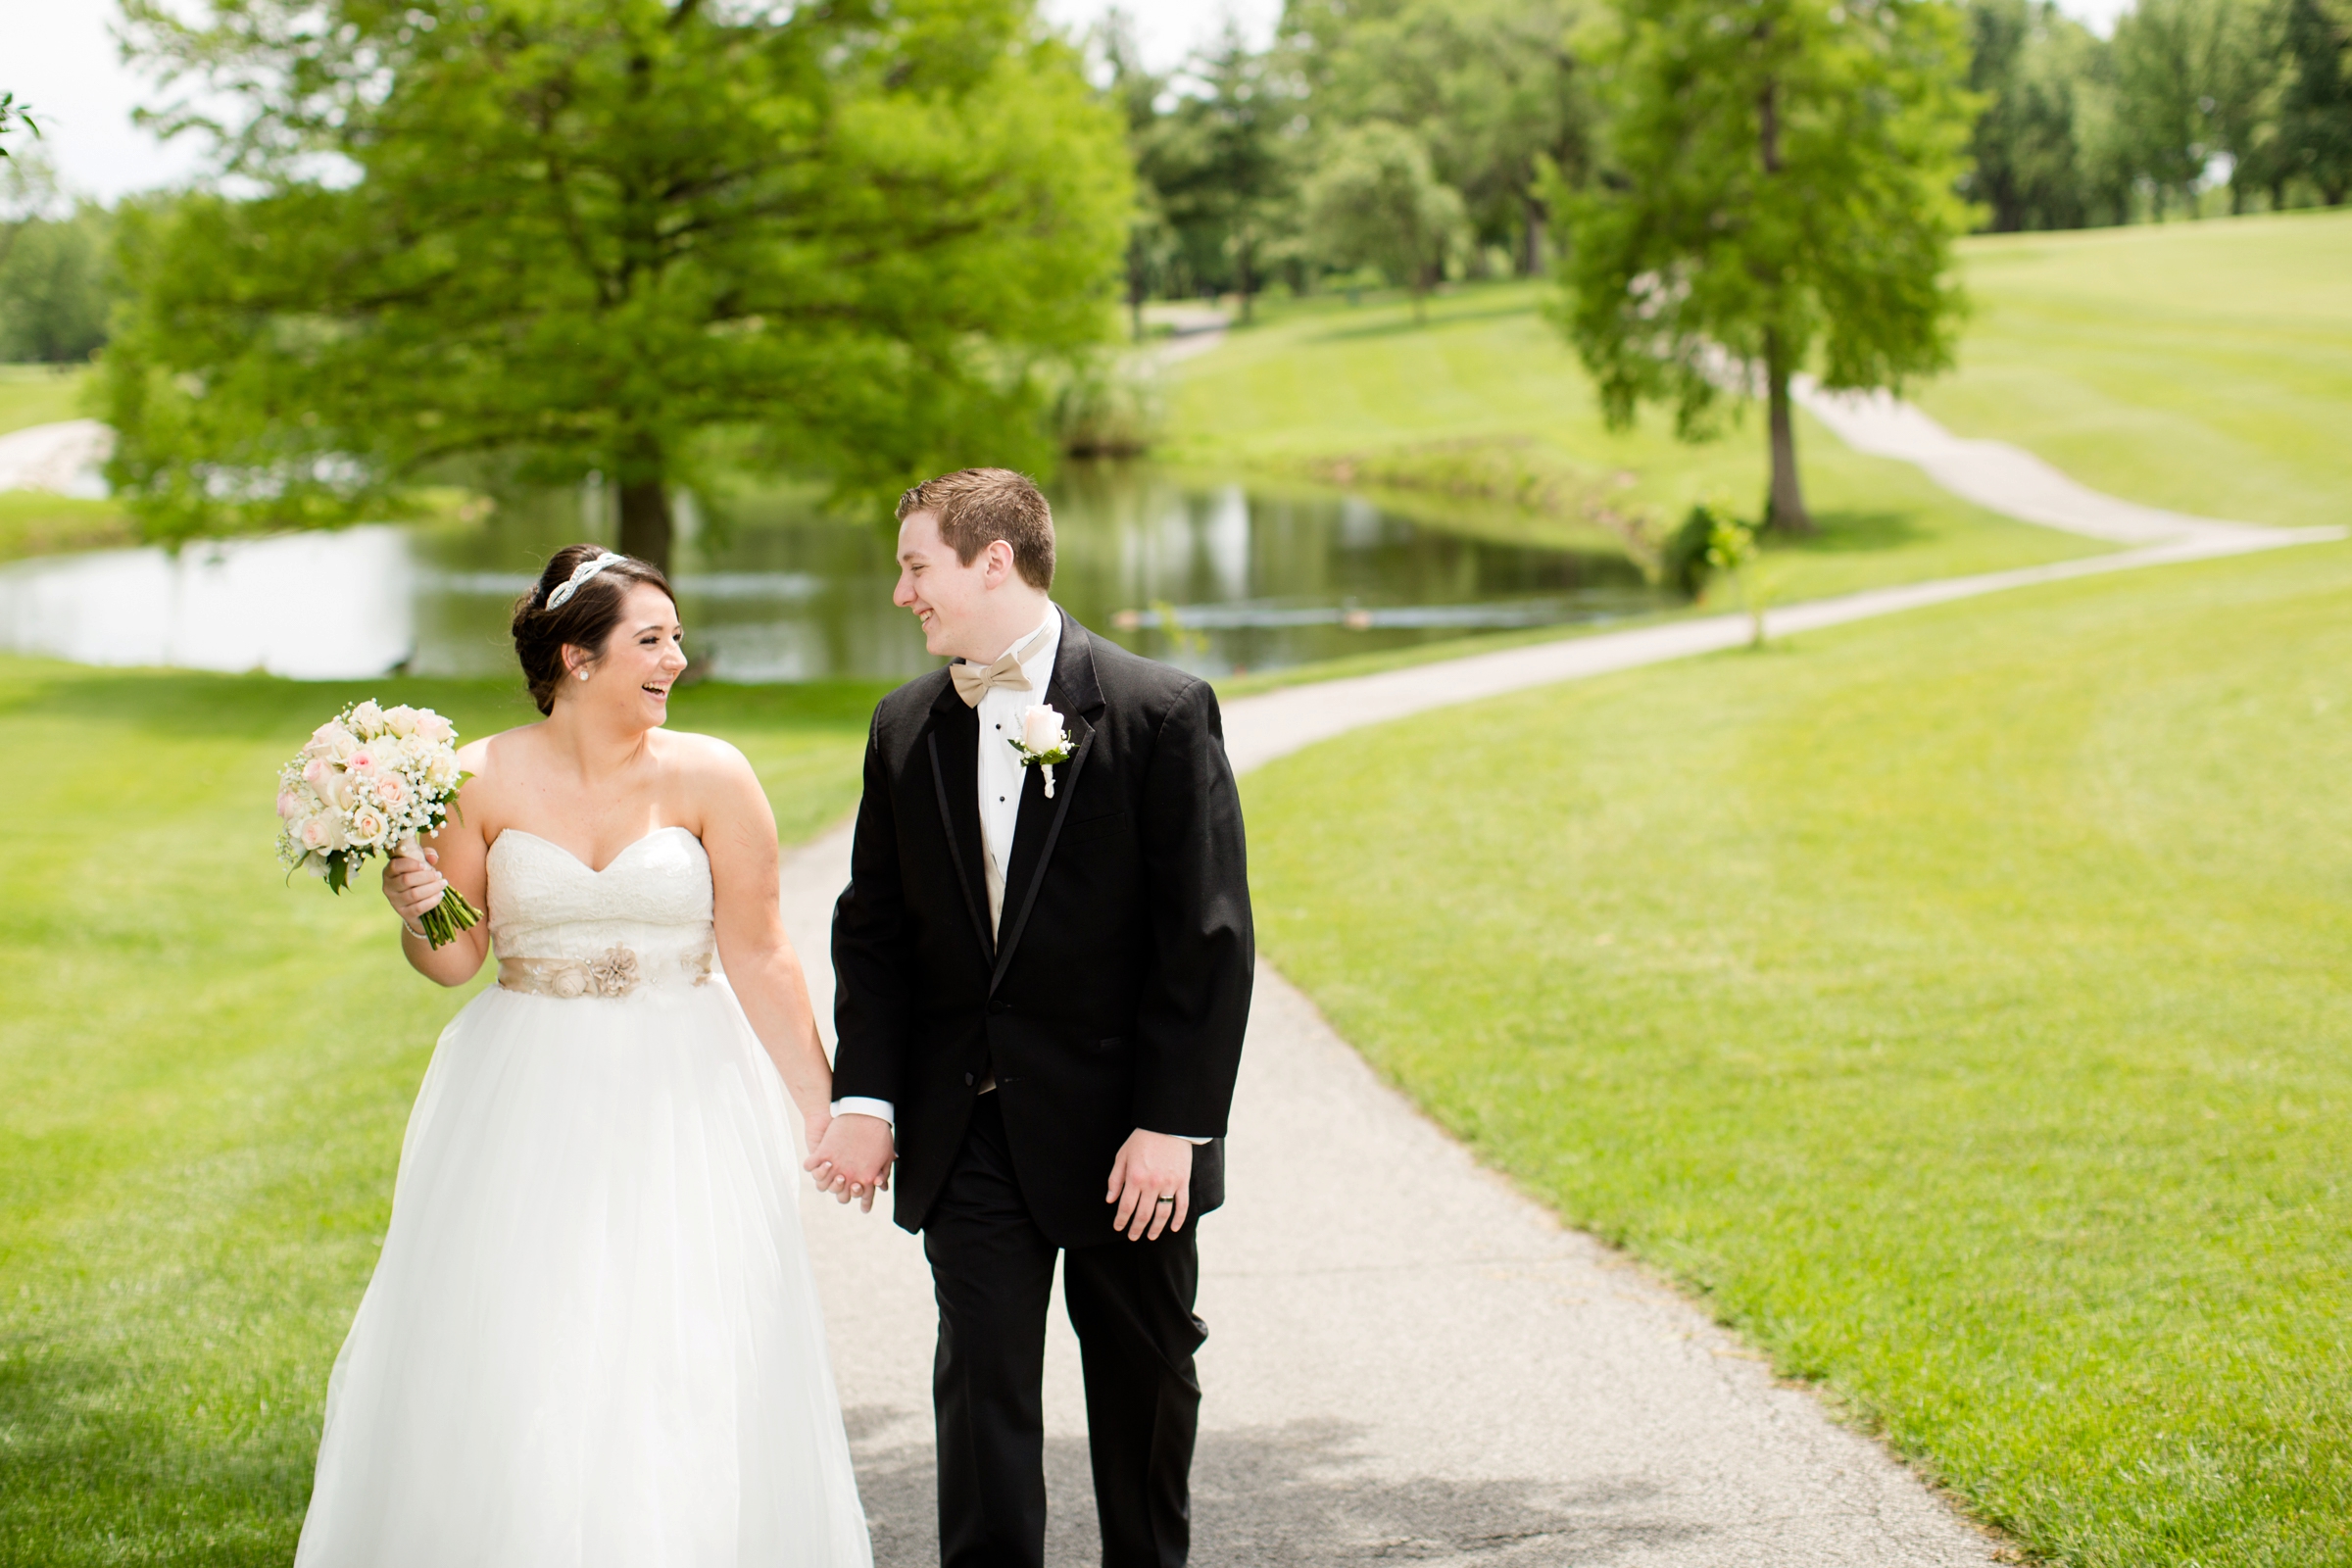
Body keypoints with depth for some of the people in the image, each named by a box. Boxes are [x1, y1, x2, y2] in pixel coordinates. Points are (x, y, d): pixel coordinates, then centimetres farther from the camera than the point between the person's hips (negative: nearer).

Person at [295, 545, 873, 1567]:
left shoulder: (708, 777, -6)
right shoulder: (483, 781, -3)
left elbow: (759, 958, -3)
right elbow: (456, 959, 5)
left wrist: (824, 1107, -3)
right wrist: (416, 913, -17)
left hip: (680, 1104, -1)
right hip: (526, 1106, 1)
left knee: (682, 1379, -1)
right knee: (515, 1380, 3)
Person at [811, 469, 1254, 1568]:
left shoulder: (1160, 712, -10)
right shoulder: (905, 728, 6)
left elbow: (1210, 935, -12)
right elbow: (874, 928, 9)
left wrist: (1174, 1122, -16)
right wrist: (865, 1097, -2)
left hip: (1124, 1127, -3)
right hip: (967, 1135, 3)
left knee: (1145, 1383, 12)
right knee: (982, 1386, 2)